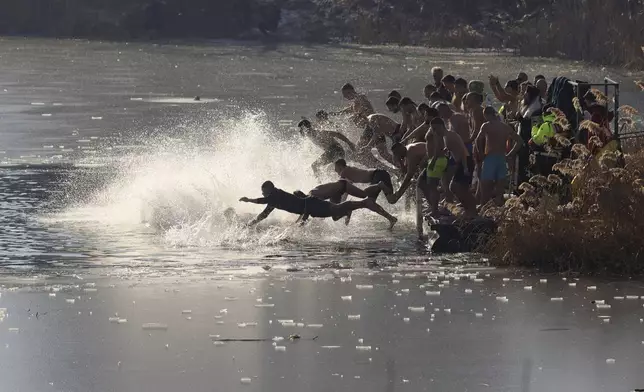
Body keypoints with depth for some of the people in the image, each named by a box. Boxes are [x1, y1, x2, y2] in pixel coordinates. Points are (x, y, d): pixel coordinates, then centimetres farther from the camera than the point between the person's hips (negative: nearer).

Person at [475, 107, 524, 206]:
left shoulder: (487, 126, -6)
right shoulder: (506, 127, 11)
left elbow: (478, 141, -15)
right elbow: (519, 141, 14)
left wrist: (481, 154, 0)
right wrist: (509, 155, 14)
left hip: (490, 158, -5)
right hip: (502, 159, 5)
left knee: (485, 189, -3)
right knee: (500, 191, 7)